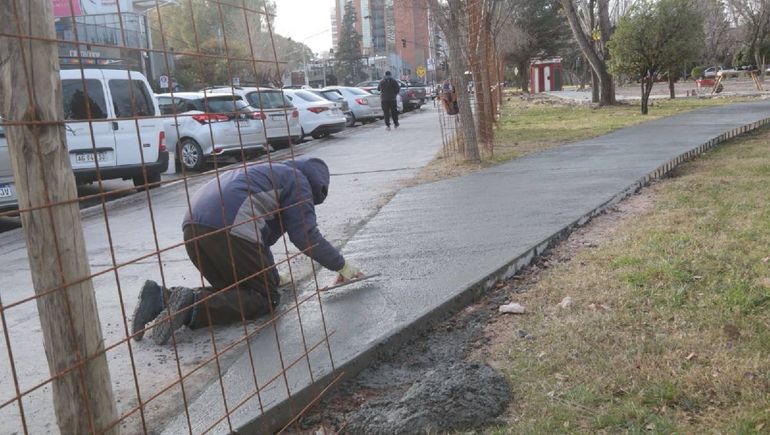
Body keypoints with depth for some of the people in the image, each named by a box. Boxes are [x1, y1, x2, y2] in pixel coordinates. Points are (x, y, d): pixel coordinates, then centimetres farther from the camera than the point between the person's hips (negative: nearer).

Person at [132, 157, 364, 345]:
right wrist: (341, 265, 12)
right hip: (229, 229, -9)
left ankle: (163, 297, 3)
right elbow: (306, 235, 2)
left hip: (193, 227, 9)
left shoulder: (269, 172, 37)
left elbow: (261, 238, 40)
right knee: (266, 297, 3)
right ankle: (193, 307, -16)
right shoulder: (296, 180, 11)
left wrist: (271, 276, 45)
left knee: (233, 291, 20)